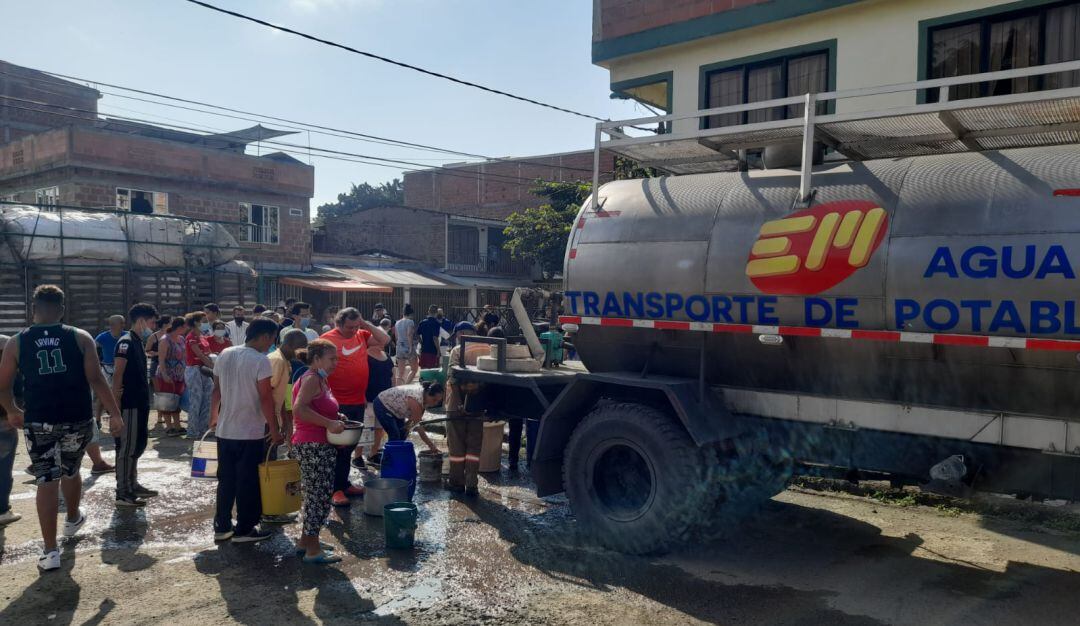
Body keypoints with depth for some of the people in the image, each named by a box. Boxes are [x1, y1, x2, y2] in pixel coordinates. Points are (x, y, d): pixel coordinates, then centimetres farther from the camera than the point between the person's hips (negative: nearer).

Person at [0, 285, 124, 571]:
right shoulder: (80, 337, -3)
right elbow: (96, 379, -9)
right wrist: (115, 414, -7)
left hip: (38, 422, 0)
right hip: (77, 419, 0)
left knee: (46, 482, 5)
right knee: (70, 471, 24)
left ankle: (50, 551, 6)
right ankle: (73, 520, 47)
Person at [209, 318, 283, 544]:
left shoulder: (225, 355, 5)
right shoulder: (261, 360, -16)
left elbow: (216, 390, 12)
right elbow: (266, 398, -17)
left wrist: (214, 417, 24)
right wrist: (275, 430, -11)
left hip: (224, 430, 7)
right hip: (250, 433, -7)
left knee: (226, 480, 16)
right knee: (248, 482, 5)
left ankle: (222, 526, 24)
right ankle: (244, 529, 12)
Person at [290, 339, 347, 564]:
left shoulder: (319, 379, 16)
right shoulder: (312, 379, -15)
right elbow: (299, 409, -29)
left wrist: (335, 417, 11)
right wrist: (329, 423, -27)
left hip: (319, 446, 10)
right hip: (313, 446, -10)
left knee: (315, 495, 18)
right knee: (319, 496, -4)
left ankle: (306, 540, 29)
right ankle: (313, 550, 4)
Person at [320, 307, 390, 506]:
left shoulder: (361, 335, 8)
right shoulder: (327, 339, -10)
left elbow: (384, 339, 8)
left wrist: (367, 325, -2)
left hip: (358, 402, 7)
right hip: (339, 404, -7)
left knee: (349, 446, 17)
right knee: (339, 447, 0)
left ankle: (344, 484, 28)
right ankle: (336, 489, 9)